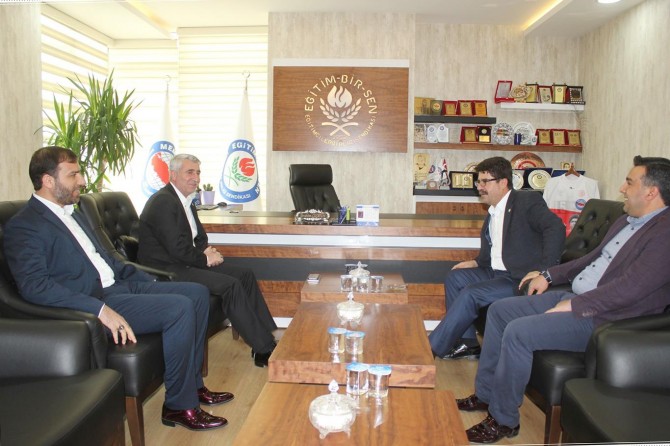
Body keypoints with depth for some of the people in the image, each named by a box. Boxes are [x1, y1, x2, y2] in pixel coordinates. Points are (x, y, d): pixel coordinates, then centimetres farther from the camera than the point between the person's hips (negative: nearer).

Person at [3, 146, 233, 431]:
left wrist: (149, 281, 15)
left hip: (119, 285, 10)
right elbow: (34, 286, -24)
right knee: (180, 307, -24)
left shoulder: (72, 213, 20)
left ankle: (193, 383, 11)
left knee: (198, 293, 2)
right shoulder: (23, 226, -10)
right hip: (90, 304, -10)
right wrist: (101, 309, -31)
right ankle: (179, 405, -10)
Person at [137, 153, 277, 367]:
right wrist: (205, 259, -10)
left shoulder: (186, 201, 15)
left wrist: (206, 251, -2)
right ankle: (263, 348, -16)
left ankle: (266, 335, 1)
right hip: (167, 270, -10)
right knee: (231, 285, -23)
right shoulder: (163, 202, -16)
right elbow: (176, 248, -23)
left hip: (186, 263, 10)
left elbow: (200, 237, 20)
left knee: (246, 275, 1)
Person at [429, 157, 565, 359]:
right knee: (454, 278, 4)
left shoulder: (527, 201, -9)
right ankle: (467, 343, 4)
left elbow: (556, 228, -23)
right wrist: (476, 263, 2)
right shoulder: (492, 214, 16)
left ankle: (432, 348, -11)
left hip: (522, 279, -9)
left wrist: (545, 272, -29)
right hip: (497, 273, 9)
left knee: (470, 293, -23)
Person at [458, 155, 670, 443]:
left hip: (601, 318, -10)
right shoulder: (626, 221, 14)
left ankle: (503, 419, -6)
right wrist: (549, 275, 18)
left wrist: (573, 306, -20)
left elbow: (630, 287, -25)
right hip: (573, 297, 10)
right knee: (499, 310, 6)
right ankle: (485, 394, 17)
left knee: (518, 332, -25)